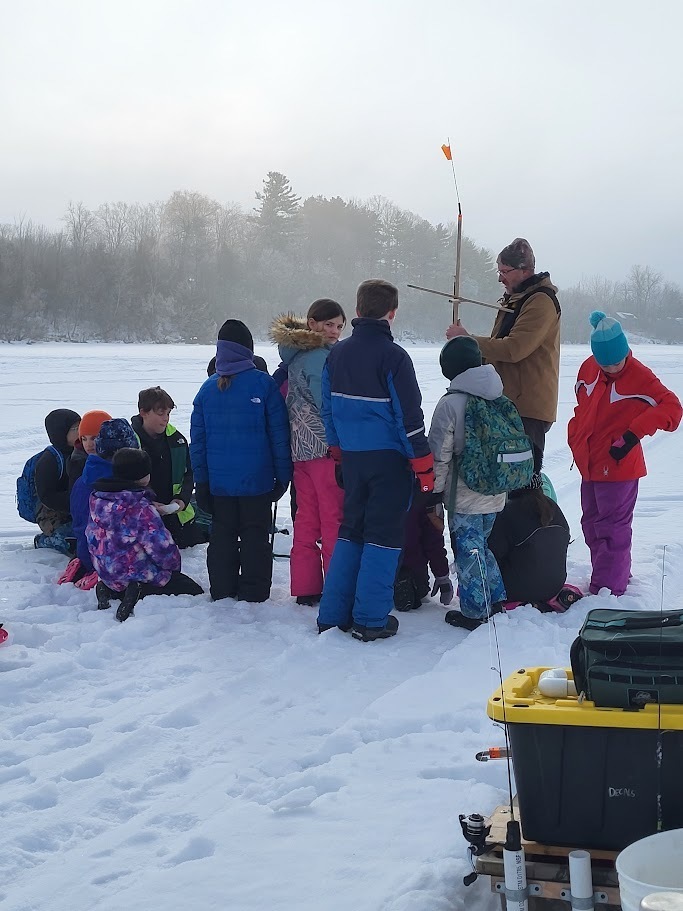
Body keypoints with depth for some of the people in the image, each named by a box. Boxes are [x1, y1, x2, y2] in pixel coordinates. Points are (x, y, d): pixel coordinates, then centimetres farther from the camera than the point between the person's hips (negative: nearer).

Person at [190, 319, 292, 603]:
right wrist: (283, 474, 1)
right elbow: (279, 433, -7)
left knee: (222, 535, 13)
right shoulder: (263, 383, -7)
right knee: (256, 535, 5)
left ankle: (222, 592, 18)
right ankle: (253, 595, 7)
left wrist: (201, 482, 10)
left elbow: (197, 439, 6)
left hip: (219, 481, 3)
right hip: (257, 480, -3)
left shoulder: (208, 388, 4)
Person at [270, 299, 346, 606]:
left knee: (306, 519, 11)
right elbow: (330, 405, -18)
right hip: (327, 447, -9)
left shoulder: (295, 355, 13)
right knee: (335, 521, -3)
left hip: (300, 448, 9)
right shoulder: (321, 356, -14)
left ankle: (305, 587, 16)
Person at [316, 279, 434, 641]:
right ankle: (371, 620, 4)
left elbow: (328, 408, 12)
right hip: (389, 459, -6)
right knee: (383, 535, 3)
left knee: (351, 529, 16)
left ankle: (333, 614, 16)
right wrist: (424, 465, -9)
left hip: (352, 458, 6)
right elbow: (408, 416, -15)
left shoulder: (337, 354, 5)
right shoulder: (393, 356, -14)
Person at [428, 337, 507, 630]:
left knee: (468, 551, 3)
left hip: (464, 497, -6)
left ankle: (474, 612, 9)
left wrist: (435, 488, -1)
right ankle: (496, 600, 26)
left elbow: (440, 454, -12)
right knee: (481, 545, 21)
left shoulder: (450, 403, -15)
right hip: (495, 495, 7)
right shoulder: (499, 399, 4)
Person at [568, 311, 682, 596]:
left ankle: (608, 589, 3)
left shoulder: (639, 376, -15)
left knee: (612, 527, -3)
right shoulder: (588, 369, 2)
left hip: (618, 464, -7)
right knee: (592, 524, 17)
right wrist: (577, 442, 12)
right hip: (590, 464, 7)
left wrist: (634, 433, -26)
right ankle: (617, 573, 32)